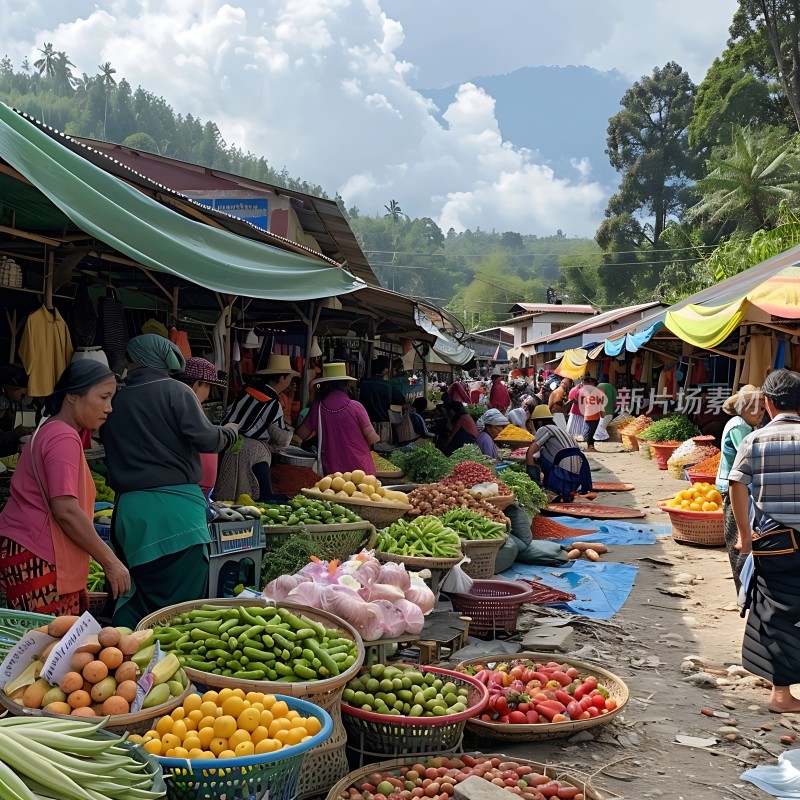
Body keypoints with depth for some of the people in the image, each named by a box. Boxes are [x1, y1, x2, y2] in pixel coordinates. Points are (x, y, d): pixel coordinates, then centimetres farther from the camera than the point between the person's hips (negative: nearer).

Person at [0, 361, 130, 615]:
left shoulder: (51, 431, 18)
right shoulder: (63, 438, -13)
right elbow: (66, 511, -20)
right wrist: (110, 561, -14)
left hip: (30, 555, 10)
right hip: (37, 560, -10)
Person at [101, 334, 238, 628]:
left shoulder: (116, 400, 11)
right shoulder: (176, 391, -4)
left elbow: (112, 456, 18)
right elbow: (205, 439, -11)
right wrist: (229, 431, 8)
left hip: (130, 507, 5)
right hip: (176, 504, -5)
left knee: (134, 597, 15)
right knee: (185, 596, 3)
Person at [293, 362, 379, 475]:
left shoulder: (318, 408, -3)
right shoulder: (355, 407, -10)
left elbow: (299, 436, 5)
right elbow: (372, 439, -5)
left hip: (332, 470, 2)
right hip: (360, 468, -1)